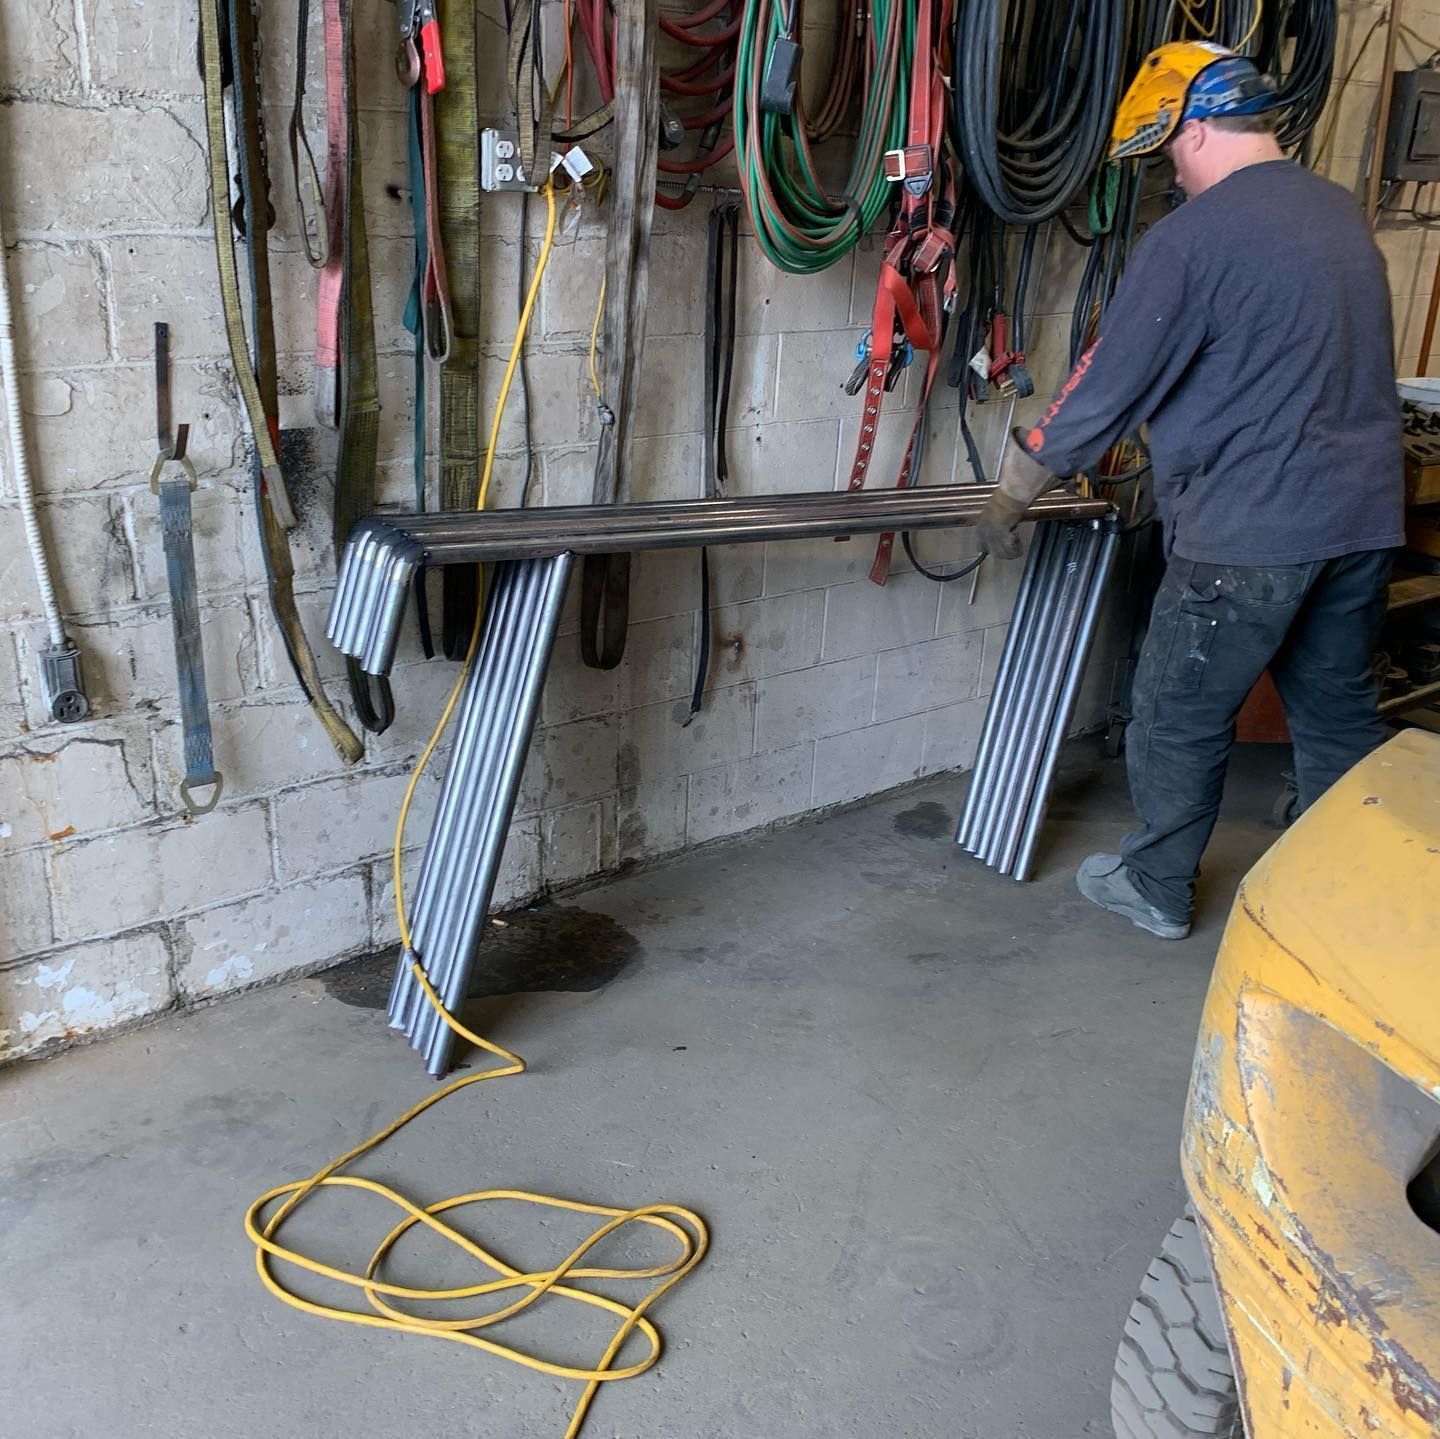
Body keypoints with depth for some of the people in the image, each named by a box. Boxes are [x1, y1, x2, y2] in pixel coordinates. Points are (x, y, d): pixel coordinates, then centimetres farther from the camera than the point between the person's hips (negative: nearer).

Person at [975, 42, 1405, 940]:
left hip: (1252, 533, -7)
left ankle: (1158, 891, 23)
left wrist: (1014, 493, 1)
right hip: (1365, 516, 8)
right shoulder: (1344, 215, 13)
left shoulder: (1195, 236, -13)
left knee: (1183, 719, 9)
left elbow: (1108, 386, -11)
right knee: (1340, 714, 17)